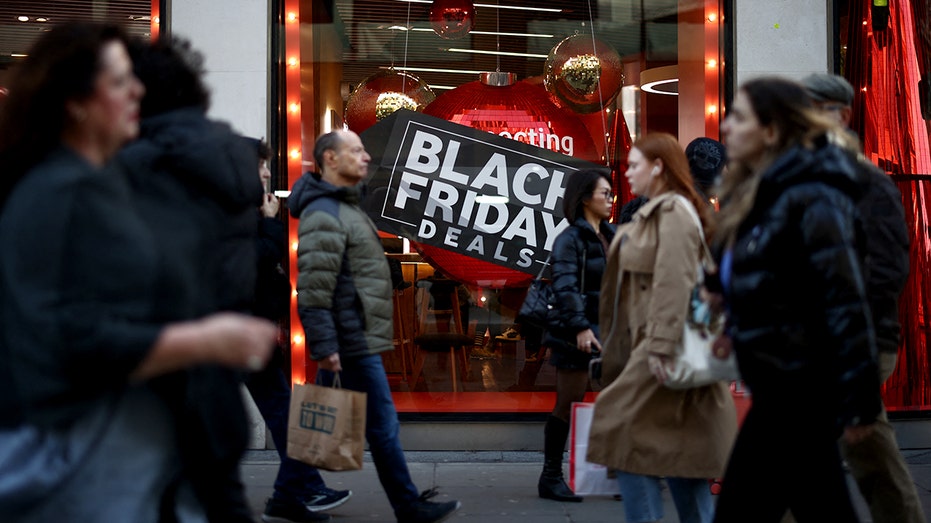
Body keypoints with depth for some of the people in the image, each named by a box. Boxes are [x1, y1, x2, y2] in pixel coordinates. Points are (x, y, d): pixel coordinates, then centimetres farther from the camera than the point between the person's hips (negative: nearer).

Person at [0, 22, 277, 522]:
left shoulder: (45, 184, 13)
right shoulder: (74, 194, -20)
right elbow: (85, 343, -26)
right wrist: (209, 340, -23)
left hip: (60, 436, 11)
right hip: (92, 450, -11)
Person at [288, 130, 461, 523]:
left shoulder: (345, 209, 20)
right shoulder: (324, 215, -14)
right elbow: (313, 290, -21)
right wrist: (324, 347, -24)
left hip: (353, 341, 10)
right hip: (352, 343, -10)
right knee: (383, 426, -2)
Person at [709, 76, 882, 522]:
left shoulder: (810, 198, -18)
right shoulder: (758, 193, 11)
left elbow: (845, 301, -21)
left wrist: (858, 400, -21)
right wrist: (737, 329, 9)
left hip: (801, 385, -9)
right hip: (781, 382, 9)